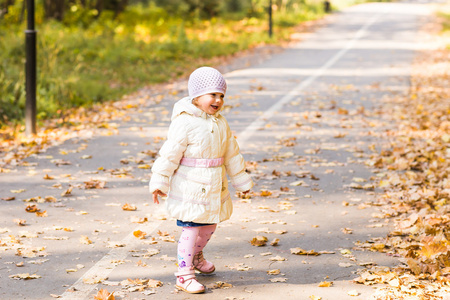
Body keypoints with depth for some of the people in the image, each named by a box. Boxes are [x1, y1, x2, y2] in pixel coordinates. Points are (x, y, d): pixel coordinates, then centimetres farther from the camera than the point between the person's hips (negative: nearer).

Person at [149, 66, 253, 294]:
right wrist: (159, 183, -18)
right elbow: (170, 154, -16)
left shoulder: (220, 123, 8)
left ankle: (196, 257, 45)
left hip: (214, 189, 7)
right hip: (189, 188, -7)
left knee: (210, 225, 19)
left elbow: (232, 154, 17)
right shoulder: (185, 122, -15)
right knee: (191, 229, -6)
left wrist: (241, 181, 22)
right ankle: (184, 275, 2)